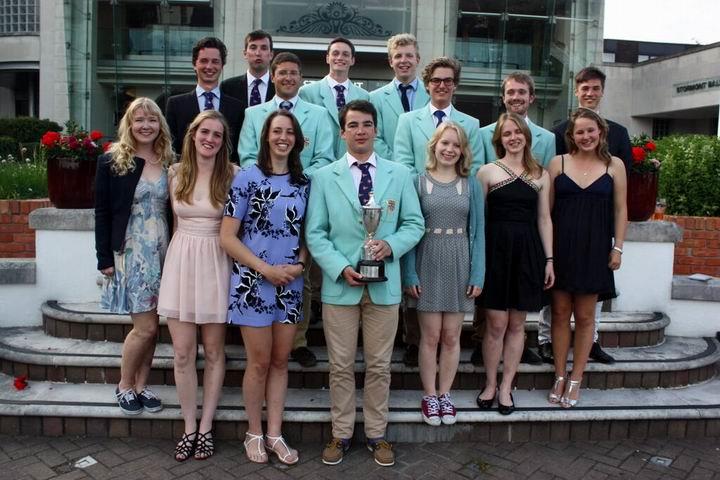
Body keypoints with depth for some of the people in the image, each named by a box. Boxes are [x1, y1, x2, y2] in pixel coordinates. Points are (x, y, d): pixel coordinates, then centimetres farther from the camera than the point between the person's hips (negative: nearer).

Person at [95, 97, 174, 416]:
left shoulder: (168, 163, 7)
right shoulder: (112, 161, -2)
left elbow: (172, 210, 9)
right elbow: (102, 213, -3)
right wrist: (104, 258, -8)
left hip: (162, 253, 4)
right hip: (130, 253, -4)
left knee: (150, 326, 8)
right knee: (146, 327, -4)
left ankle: (141, 386, 24)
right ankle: (124, 386, 18)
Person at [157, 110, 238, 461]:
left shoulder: (232, 175, -4)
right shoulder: (176, 172, 5)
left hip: (215, 264, -2)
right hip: (180, 261, 3)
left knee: (213, 352, 8)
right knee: (182, 353, 5)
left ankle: (205, 427, 22)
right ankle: (189, 427, 21)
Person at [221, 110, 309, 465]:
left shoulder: (303, 182, 7)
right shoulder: (247, 177, -6)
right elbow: (227, 237, -8)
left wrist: (299, 264, -5)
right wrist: (265, 269, -14)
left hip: (290, 284, 4)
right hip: (253, 282, -4)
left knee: (280, 361, 11)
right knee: (259, 362, 5)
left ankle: (274, 434, 24)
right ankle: (254, 433, 24)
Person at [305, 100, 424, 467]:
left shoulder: (400, 174, 6)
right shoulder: (323, 177, 4)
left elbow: (415, 223, 5)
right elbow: (315, 232, 0)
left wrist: (391, 245, -14)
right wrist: (341, 268, -14)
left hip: (384, 284, 1)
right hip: (339, 284, 0)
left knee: (379, 366, 11)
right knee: (340, 366, 9)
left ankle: (376, 434, 27)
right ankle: (341, 435, 25)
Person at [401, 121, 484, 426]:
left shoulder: (470, 185, 4)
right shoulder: (419, 182, 0)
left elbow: (477, 231, 3)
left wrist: (478, 275, -4)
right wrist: (409, 274, -9)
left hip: (459, 265, 2)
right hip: (428, 264, -1)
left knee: (451, 336, 8)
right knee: (430, 336, 5)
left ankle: (444, 394, 23)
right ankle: (429, 395, 19)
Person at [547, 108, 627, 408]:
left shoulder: (614, 165, 5)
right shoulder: (558, 163, 3)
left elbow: (620, 209, 6)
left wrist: (618, 248, 0)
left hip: (594, 248, 0)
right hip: (561, 246, 0)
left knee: (585, 316, 6)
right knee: (560, 313, 6)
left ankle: (575, 379, 18)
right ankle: (560, 377, 18)